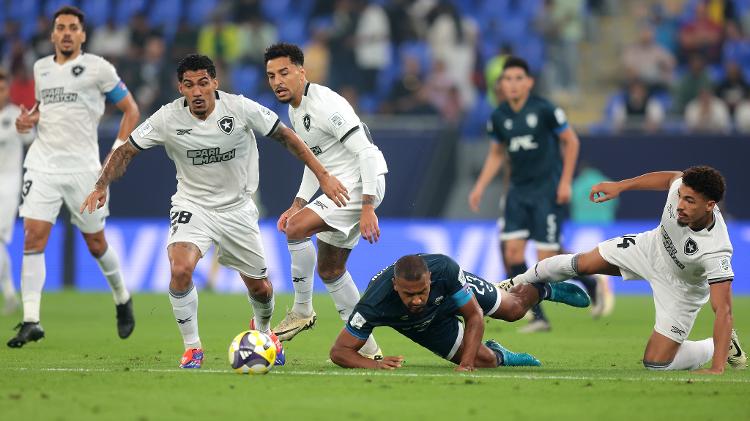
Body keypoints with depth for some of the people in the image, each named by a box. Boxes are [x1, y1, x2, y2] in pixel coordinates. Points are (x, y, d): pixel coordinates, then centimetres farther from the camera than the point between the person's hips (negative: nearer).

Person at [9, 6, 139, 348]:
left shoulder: (97, 68, -2)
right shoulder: (40, 68, 11)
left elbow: (130, 110, 3)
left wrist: (118, 154, -5)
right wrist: (28, 119, 6)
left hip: (82, 166, -3)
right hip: (42, 163, 3)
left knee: (95, 242, 7)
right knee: (33, 237, -11)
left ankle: (122, 300, 34)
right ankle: (31, 322, -14)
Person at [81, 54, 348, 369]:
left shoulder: (241, 109, -17)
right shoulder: (168, 118, -17)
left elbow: (284, 136, -6)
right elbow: (127, 151, -7)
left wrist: (323, 175, -8)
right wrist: (102, 185, -22)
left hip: (237, 209, 1)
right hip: (192, 206, -1)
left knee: (259, 287, 9)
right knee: (180, 271, -28)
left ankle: (263, 328, 47)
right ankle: (192, 348, -8)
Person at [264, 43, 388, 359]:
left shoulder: (325, 105, -20)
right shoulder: (295, 111, 12)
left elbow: (365, 152, -23)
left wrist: (367, 208, -27)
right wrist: (298, 205, 14)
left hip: (362, 184, -11)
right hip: (340, 187, 11)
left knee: (296, 229, -22)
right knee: (329, 270, 14)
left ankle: (301, 311, -8)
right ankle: (368, 349, 20)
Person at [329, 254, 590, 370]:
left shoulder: (445, 269, -44)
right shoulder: (373, 305, -47)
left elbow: (475, 317, -29)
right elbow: (339, 351, -40)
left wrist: (466, 365, -40)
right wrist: (373, 364, -60)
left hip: (453, 291, 0)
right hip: (425, 326, 0)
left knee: (514, 309, 21)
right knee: (485, 360, -4)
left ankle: (545, 289, 56)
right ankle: (501, 356, 34)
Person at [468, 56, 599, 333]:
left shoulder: (544, 110, -11)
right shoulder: (499, 118, 4)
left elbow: (571, 141, -3)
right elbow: (496, 154, 19)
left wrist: (565, 182, -6)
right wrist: (480, 186, 10)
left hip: (547, 188, -5)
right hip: (519, 190, 5)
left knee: (547, 257, -10)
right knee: (512, 249, -9)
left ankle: (592, 283, 20)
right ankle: (538, 317, -1)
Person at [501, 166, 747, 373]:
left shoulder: (716, 252, -44)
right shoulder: (681, 186, -31)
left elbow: (723, 310, -42)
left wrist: (717, 368, -48)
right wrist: (620, 186, 0)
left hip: (681, 288, -5)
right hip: (652, 247, 5)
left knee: (656, 365, -9)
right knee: (578, 264, 10)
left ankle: (723, 345, 17)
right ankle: (518, 284, 40)